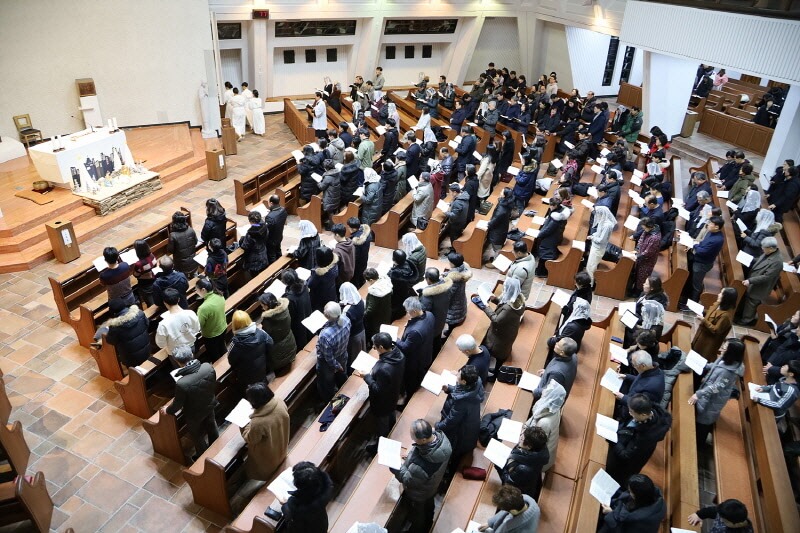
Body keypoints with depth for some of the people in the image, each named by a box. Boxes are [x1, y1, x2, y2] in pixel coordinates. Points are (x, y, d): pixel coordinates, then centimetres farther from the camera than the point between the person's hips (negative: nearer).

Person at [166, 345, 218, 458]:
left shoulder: (181, 383, -40)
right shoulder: (208, 367, -27)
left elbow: (177, 404, -21)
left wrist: (167, 410, 1)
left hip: (194, 414, -4)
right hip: (210, 405, 4)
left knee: (197, 436, 26)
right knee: (211, 427, 32)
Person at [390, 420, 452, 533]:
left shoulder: (421, 465, -50)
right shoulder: (440, 435, -31)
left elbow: (408, 481, -28)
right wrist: (411, 457, -4)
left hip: (418, 495, -6)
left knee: (417, 516, 28)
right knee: (429, 506, 37)